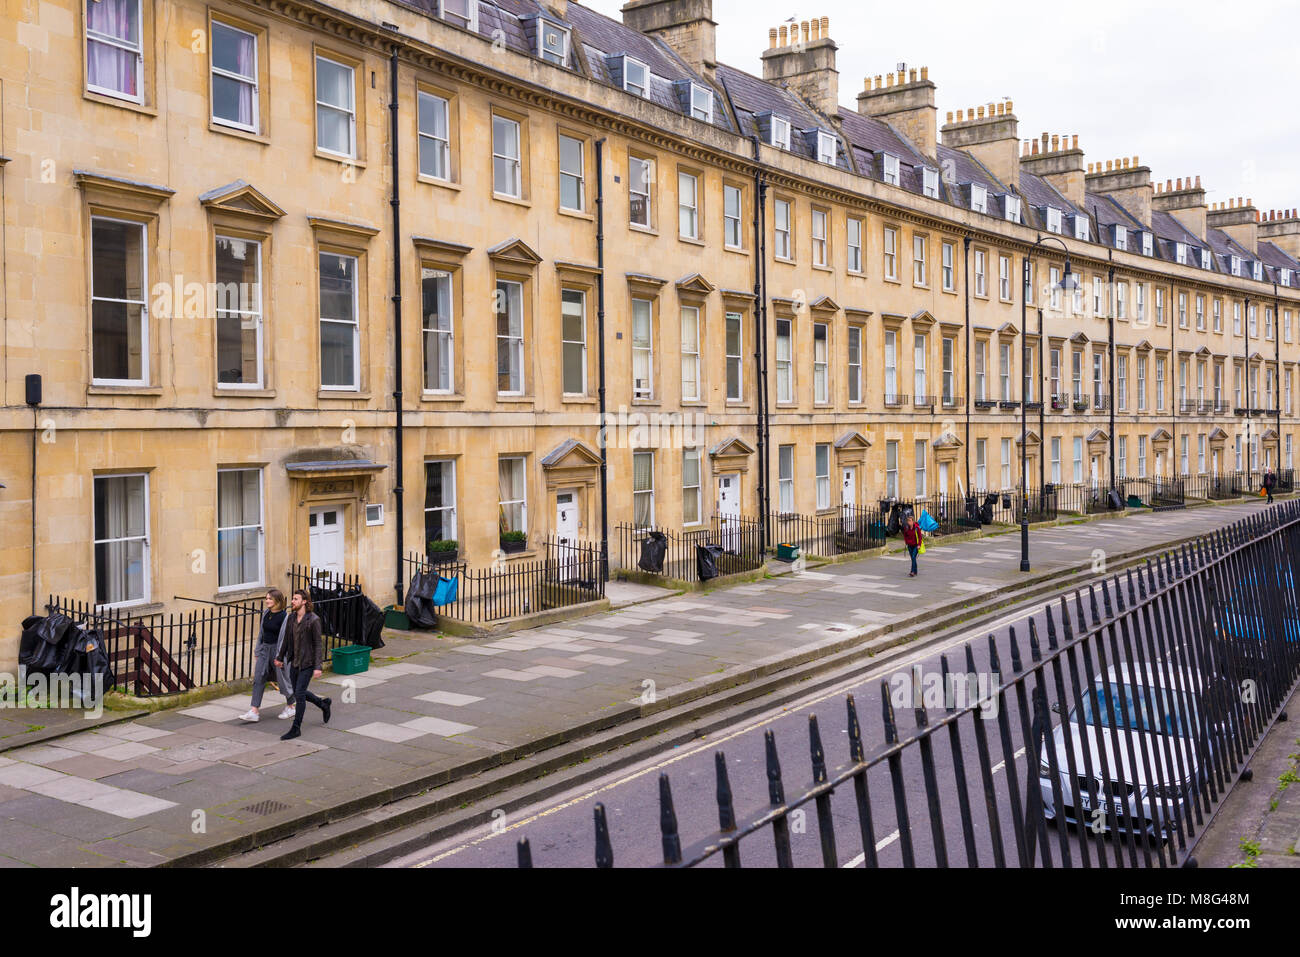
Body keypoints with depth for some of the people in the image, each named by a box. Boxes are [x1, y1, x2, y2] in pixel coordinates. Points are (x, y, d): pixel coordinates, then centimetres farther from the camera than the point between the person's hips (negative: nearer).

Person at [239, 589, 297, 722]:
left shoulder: (284, 616, -14)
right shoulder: (266, 613, 7)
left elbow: (284, 637, -15)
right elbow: (262, 632, 15)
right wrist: (257, 651, 16)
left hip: (277, 649, -6)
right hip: (265, 648, 6)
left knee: (283, 678, 5)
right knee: (258, 678, -2)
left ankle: (290, 707, 25)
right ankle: (254, 712, -4)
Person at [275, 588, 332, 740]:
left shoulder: (313, 620, -16)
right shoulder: (291, 618, 3)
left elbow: (318, 644, -16)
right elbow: (287, 639, 16)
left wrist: (318, 667, -20)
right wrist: (280, 658, 22)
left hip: (307, 663, -7)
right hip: (295, 662, 7)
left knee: (299, 694, -7)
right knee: (298, 692, 16)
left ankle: (296, 728, 3)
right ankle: (324, 704, 39)